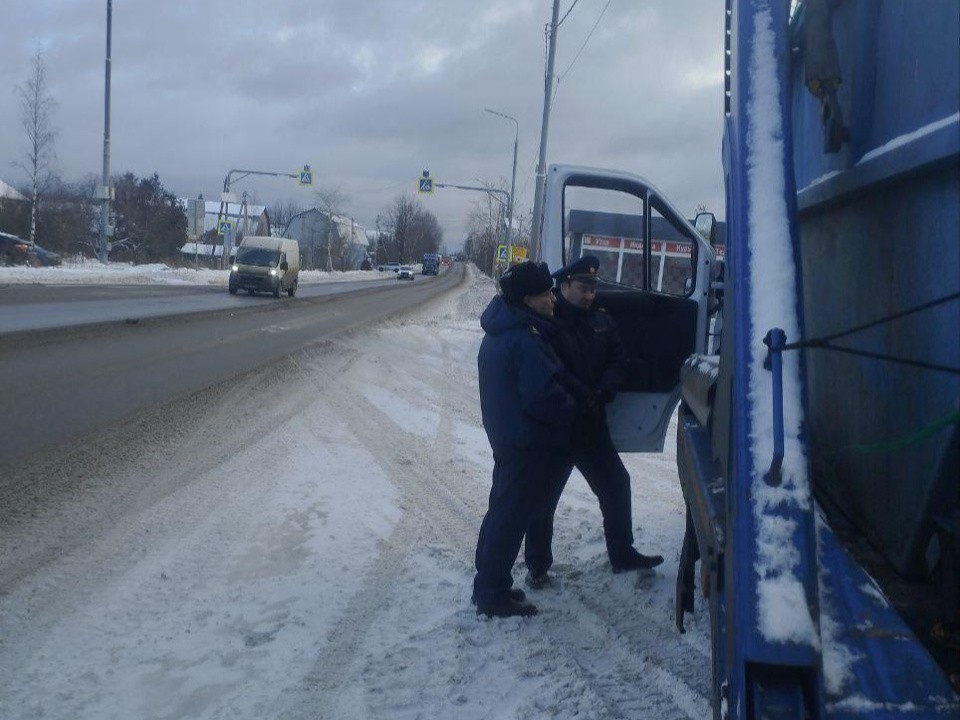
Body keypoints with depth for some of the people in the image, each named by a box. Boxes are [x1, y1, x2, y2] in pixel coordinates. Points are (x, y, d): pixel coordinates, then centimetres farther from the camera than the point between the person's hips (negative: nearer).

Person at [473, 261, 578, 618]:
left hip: (507, 435, 10)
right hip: (528, 442, -10)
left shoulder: (499, 332, 9)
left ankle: (488, 584, 29)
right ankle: (494, 594, 7)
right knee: (512, 515, -1)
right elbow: (542, 396, -27)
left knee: (502, 508, 19)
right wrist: (574, 411, -10)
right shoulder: (525, 340, -24)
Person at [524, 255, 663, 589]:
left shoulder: (602, 322, 7)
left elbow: (618, 360, 3)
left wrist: (603, 392, -14)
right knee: (544, 497, 4)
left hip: (592, 425, 7)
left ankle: (622, 554, 32)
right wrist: (582, 397, -23)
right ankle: (537, 567, 18)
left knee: (616, 485, 15)